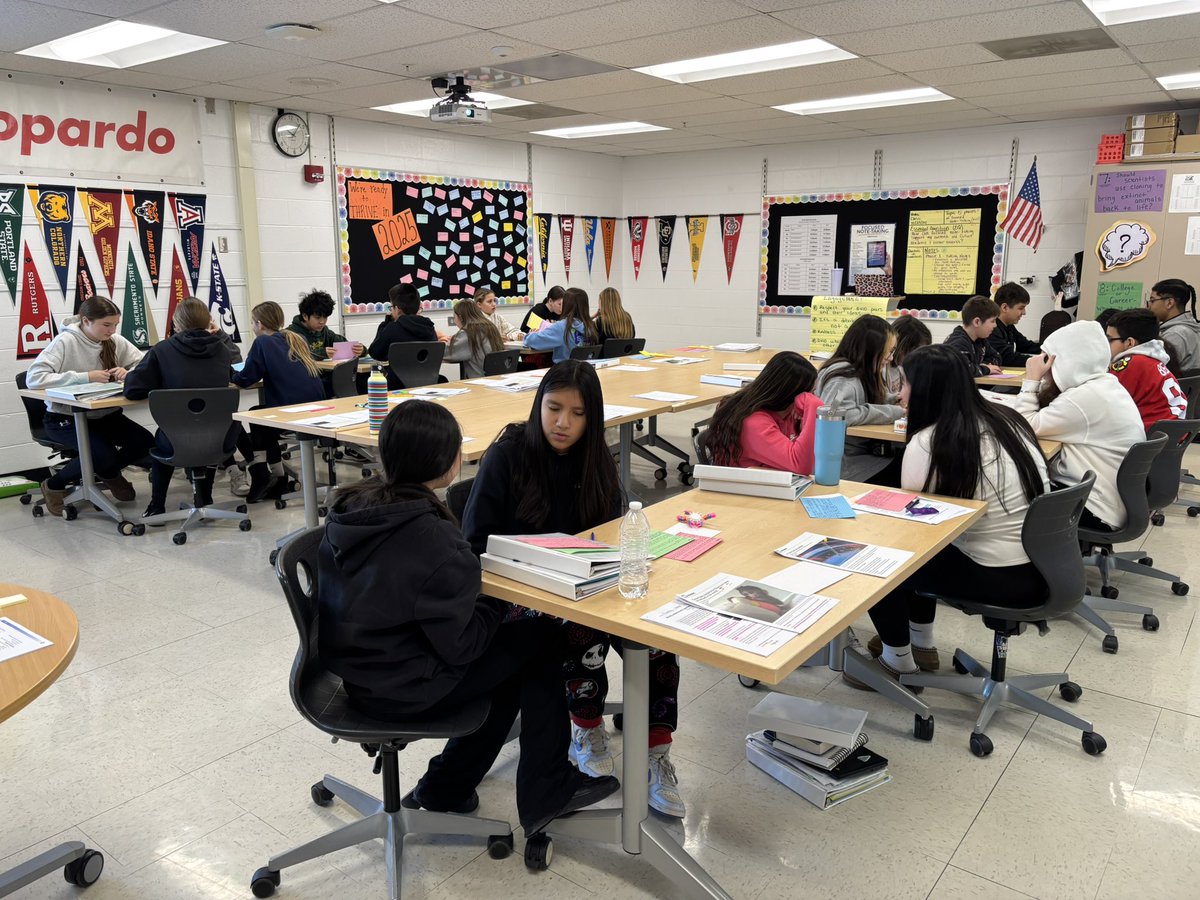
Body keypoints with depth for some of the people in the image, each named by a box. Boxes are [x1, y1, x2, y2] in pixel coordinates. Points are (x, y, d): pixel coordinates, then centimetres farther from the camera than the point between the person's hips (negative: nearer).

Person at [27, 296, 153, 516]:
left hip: (104, 415, 5)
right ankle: (54, 486, 3)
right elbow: (33, 378, -25)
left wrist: (129, 373, -20)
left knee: (145, 442, -17)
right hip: (65, 418, -5)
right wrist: (85, 377, -30)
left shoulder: (115, 341, -1)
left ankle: (108, 473, 16)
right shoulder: (65, 342, -16)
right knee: (103, 455, -28)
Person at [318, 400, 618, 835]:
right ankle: (546, 794, 21)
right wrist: (500, 598, -4)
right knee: (539, 638, 8)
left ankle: (445, 787, 29)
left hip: (355, 669, 8)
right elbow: (461, 646, -20)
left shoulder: (349, 507, -5)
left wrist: (470, 584, 7)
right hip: (402, 692, -8)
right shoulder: (435, 542, -29)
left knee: (510, 642, 21)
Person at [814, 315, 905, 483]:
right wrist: (894, 412, -23)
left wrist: (897, 401, 3)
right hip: (844, 467, -9)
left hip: (864, 454, 9)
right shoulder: (843, 377, -15)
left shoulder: (860, 373, 13)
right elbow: (835, 414, -32)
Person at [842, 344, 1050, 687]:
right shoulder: (1005, 418, 6)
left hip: (1002, 577, -8)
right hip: (1040, 565, 8)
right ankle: (921, 644, 37)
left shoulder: (927, 443, -16)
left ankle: (897, 659, 20)